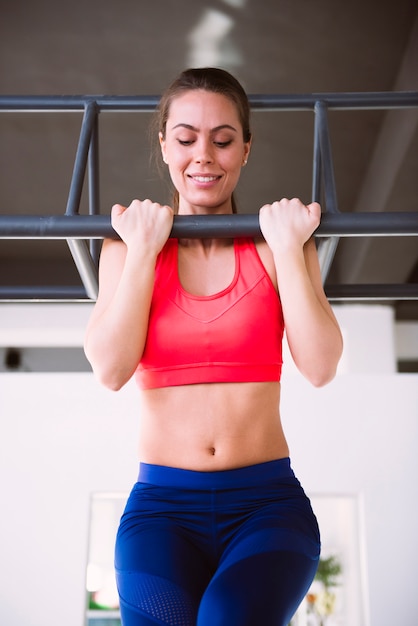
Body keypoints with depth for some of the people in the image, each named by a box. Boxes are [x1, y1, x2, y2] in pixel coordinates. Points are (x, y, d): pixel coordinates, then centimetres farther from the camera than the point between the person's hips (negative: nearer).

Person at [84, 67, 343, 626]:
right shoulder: (128, 247, 8)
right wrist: (144, 249, -5)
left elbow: (320, 366, -6)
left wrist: (287, 247, -6)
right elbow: (110, 369, -6)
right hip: (162, 504, 1)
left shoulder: (278, 244, 7)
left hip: (269, 501, 0)